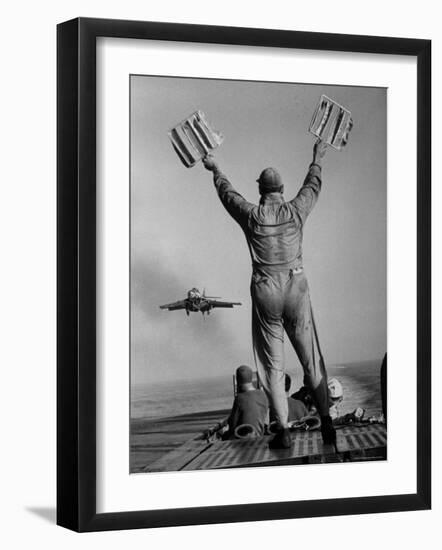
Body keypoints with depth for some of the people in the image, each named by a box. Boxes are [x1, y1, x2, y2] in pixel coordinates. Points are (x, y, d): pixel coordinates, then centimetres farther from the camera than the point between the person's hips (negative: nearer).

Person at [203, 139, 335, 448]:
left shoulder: (251, 216, -7)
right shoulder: (296, 211, -5)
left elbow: (227, 194, 13)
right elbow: (313, 186, 16)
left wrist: (216, 170, 32)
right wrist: (318, 159, 35)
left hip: (265, 296, -1)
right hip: (296, 290, 1)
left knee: (273, 365, 5)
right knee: (311, 360, 9)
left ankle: (284, 431, 2)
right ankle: (326, 419, 3)